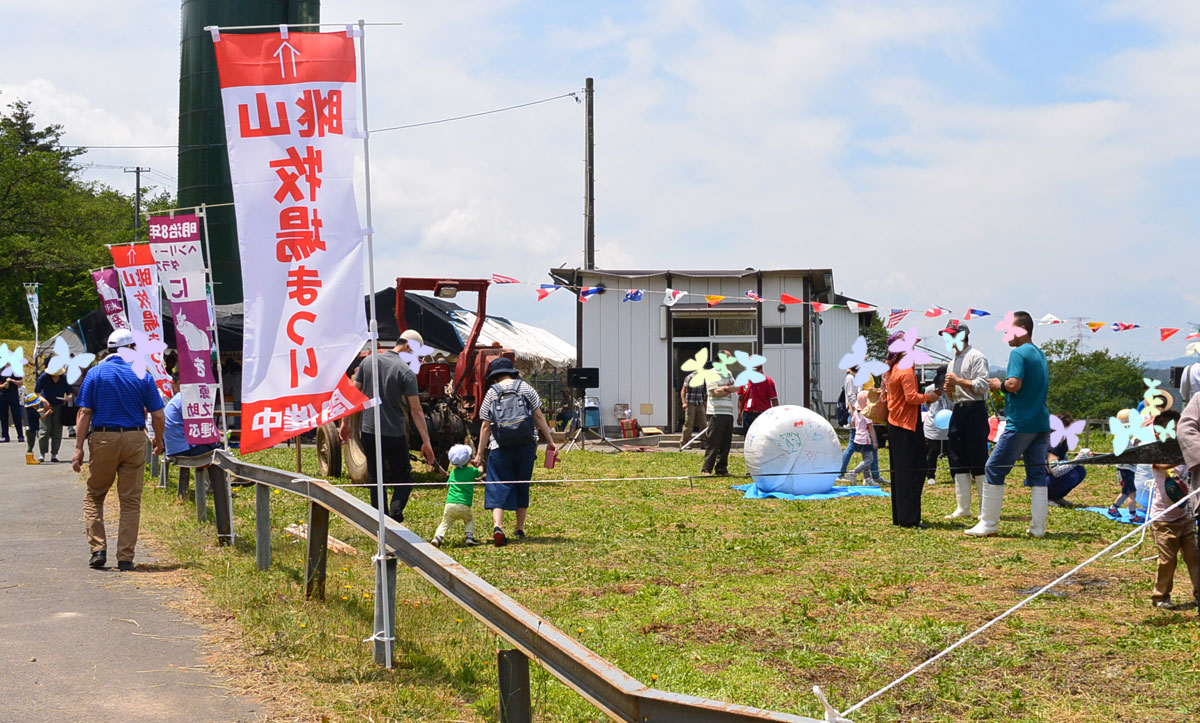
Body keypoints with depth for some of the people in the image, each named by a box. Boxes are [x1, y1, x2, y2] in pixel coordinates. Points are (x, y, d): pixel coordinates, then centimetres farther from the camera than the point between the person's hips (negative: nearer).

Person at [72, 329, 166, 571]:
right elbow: (157, 415, 1)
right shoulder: (143, 376, 1)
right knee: (131, 501, 6)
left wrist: (79, 447, -3)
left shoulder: (96, 373, 0)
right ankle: (125, 557, 4)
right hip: (134, 440, 0)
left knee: (93, 496, 14)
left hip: (103, 440, 0)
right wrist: (159, 441, 17)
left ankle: (98, 549, 2)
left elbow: (85, 412, -4)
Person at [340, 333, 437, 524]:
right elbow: (416, 410, -13)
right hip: (395, 435, -4)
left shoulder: (368, 361, 2)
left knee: (376, 481, 14)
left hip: (368, 432, 4)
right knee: (403, 481, 7)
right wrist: (426, 442, -13)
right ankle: (395, 514, -16)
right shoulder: (406, 372, -12)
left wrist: (345, 422, 14)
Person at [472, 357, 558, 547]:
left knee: (498, 488, -2)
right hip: (526, 446, 1)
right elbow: (539, 417, 3)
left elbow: (485, 427, 2)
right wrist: (550, 441, 9)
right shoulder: (525, 388, 5)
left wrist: (479, 454, 6)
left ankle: (497, 526, -23)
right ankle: (520, 529, 21)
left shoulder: (491, 394, 3)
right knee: (522, 486, 14)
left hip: (500, 447, -1)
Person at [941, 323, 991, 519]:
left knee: (978, 461, -7)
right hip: (958, 410, 9)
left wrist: (958, 381, -14)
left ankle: (986, 509, -3)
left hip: (975, 410, -9)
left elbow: (982, 385, -16)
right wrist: (949, 390, 3)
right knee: (958, 461, 6)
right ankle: (963, 507, 9)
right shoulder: (953, 362, 21)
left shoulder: (976, 357, -6)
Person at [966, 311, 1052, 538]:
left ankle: (989, 523, 3)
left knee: (994, 470, 1)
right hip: (1042, 423, 8)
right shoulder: (1040, 354, 16)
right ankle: (1038, 527, 6)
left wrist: (999, 384, -3)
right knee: (1037, 475, 9)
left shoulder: (1018, 353, -11)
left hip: (1020, 424, -8)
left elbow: (1014, 384, -24)